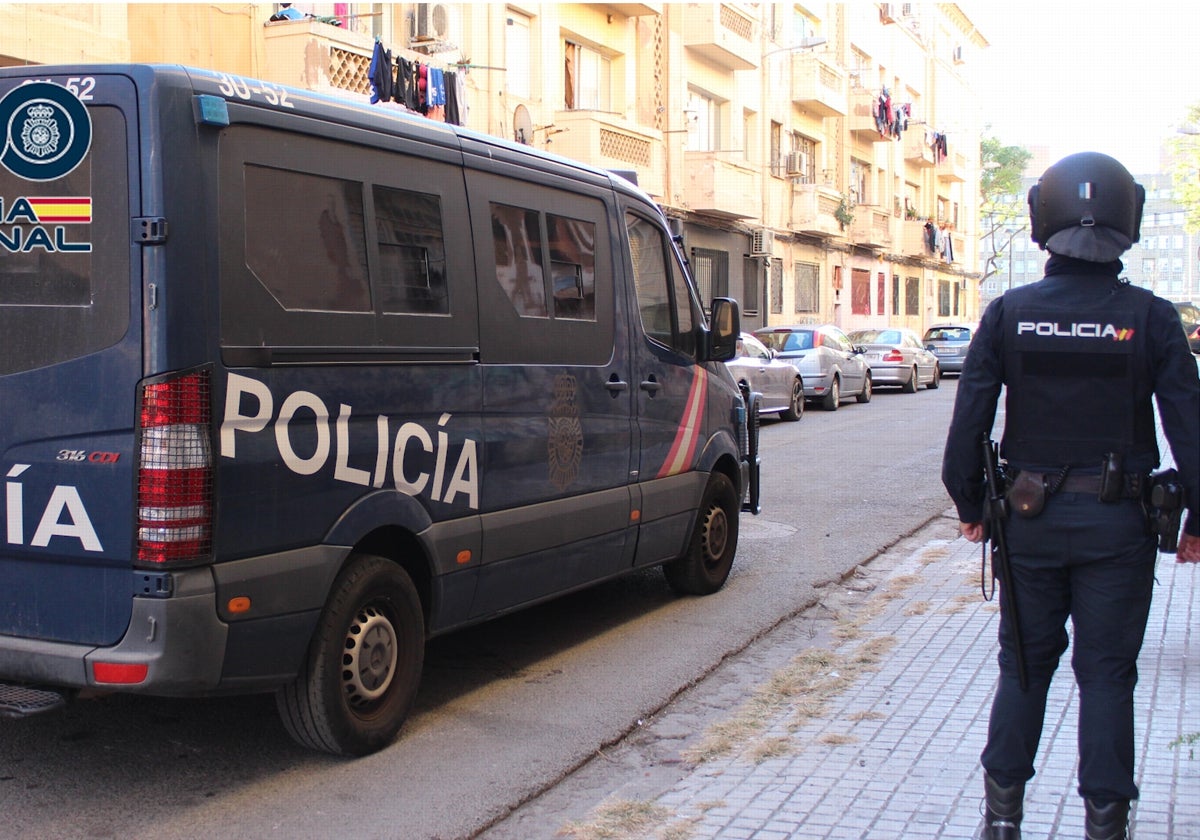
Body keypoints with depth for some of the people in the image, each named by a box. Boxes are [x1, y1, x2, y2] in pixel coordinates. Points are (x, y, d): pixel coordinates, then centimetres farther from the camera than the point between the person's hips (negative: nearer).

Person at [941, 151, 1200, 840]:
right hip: (1118, 524, -1)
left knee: (1025, 664, 14)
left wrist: (971, 506, 7)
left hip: (1031, 520, 1)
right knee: (1106, 674, 9)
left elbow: (968, 423, -5)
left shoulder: (1009, 313, -5)